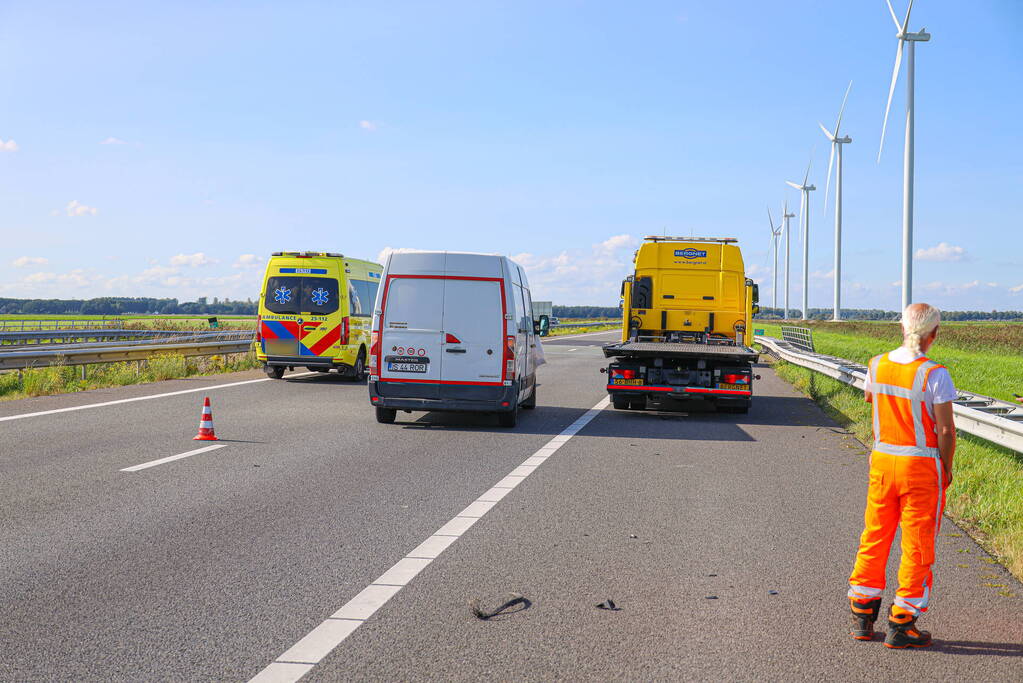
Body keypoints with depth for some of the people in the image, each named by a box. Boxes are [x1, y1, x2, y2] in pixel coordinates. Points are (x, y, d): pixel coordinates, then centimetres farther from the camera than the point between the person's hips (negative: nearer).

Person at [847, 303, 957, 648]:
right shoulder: (935, 374, -17)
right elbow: (946, 429, -15)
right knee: (917, 547, 6)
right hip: (922, 465, -5)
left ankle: (862, 618, 22)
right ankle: (901, 625, 10)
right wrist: (946, 469, -1)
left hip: (882, 461, 5)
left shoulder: (877, 365, -1)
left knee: (874, 538, 15)